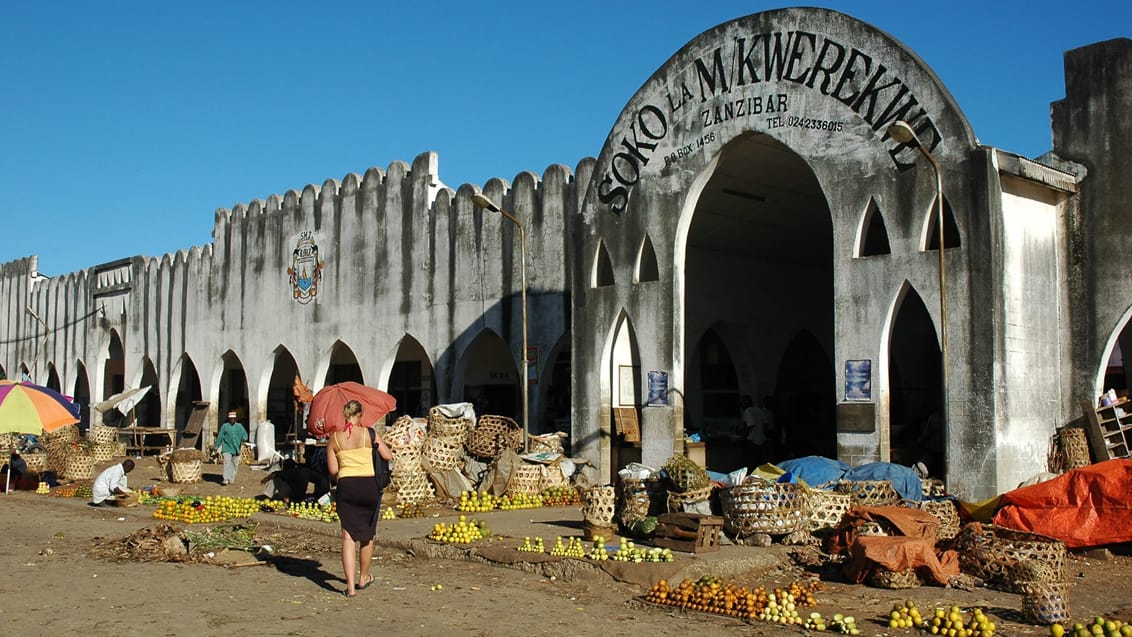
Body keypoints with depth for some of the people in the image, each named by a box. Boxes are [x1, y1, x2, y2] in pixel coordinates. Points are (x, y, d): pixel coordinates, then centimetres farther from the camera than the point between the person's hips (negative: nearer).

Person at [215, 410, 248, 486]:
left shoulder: (239, 426, 9)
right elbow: (220, 437, 8)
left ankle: (231, 479, 20)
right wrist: (216, 447, 8)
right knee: (227, 462, -17)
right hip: (227, 448, -3)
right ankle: (226, 479, -21)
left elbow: (244, 434, -1)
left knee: (235, 464, 7)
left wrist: (244, 439, -24)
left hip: (236, 448, 3)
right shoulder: (224, 426, 5)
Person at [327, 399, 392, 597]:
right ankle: (363, 578, 31)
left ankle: (350, 586, -5)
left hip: (346, 486, 1)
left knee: (348, 536, 3)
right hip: (369, 486, -1)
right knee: (367, 535, 17)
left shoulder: (334, 438, 2)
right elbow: (389, 456, -3)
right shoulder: (369, 434, -3)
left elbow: (333, 470, 2)